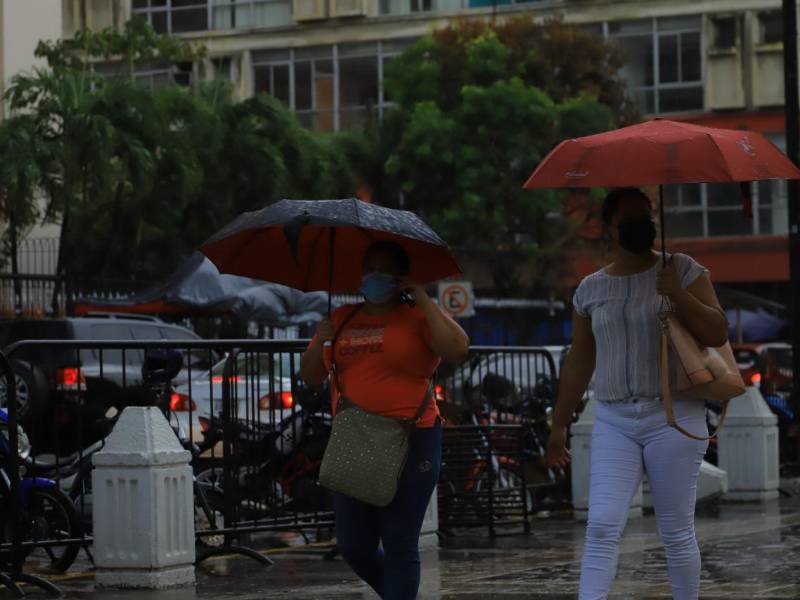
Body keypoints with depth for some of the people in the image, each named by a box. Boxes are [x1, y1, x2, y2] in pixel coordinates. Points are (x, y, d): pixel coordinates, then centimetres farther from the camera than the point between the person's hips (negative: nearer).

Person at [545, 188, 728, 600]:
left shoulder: (682, 270, 2)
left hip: (673, 418, -2)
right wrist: (559, 425, 16)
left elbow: (717, 334, -6)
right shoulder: (591, 289, 10)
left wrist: (678, 294, -19)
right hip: (613, 422, 2)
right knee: (602, 527, -11)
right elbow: (578, 364, 16)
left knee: (676, 532, 1)